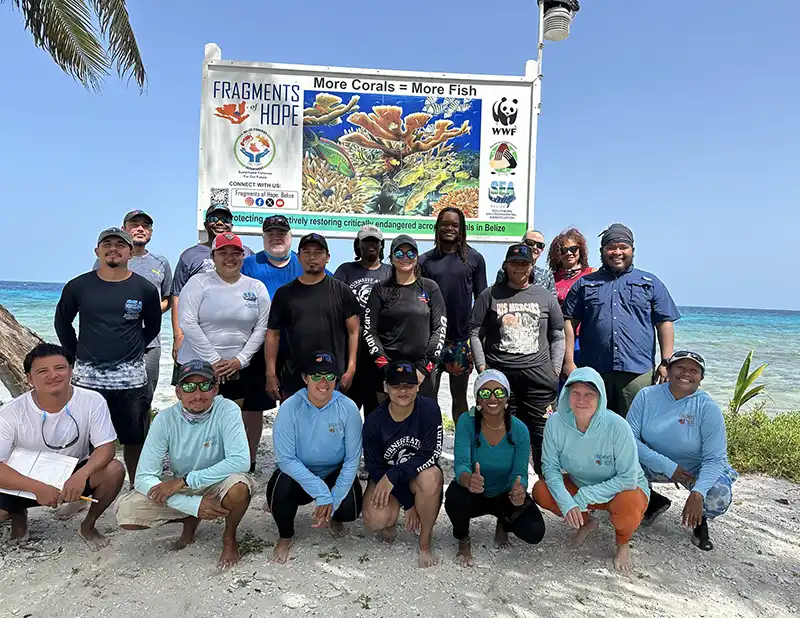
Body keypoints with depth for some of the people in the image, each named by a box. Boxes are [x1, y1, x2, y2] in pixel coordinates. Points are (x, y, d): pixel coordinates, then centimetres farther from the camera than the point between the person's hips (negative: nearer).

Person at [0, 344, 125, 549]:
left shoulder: (92, 401, -21)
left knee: (114, 470, -28)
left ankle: (88, 526, 1)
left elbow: (106, 447, -19)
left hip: (74, 476, 0)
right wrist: (37, 488, -36)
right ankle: (18, 515, 13)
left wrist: (82, 474, -39)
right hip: (27, 481, 0)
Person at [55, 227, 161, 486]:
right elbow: (62, 322, 14)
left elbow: (152, 327, 11)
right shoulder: (78, 286, 1)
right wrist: (76, 354, 9)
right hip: (87, 376, 1)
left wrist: (131, 350, 6)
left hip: (130, 377, 0)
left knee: (134, 440, 7)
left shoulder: (145, 289, 0)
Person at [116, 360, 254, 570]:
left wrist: (184, 480, -31)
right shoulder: (165, 419, -16)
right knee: (125, 513, -18)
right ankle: (189, 520, 11)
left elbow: (240, 461, -33)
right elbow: (143, 477, -18)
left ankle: (229, 537, -2)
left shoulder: (227, 411, -21)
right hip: (180, 490, 3)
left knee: (239, 485, -36)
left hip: (217, 486, -3)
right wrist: (193, 505, -30)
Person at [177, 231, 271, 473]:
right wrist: (213, 360, -12)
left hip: (241, 367, 2)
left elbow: (261, 327, 3)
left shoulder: (257, 288, 6)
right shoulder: (198, 283, -2)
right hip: (199, 365, -2)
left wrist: (240, 360, -7)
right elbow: (188, 322, -10)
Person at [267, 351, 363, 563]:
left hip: (336, 473, 1)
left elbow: (352, 460, -12)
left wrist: (333, 501, -20)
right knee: (280, 490, -31)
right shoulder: (290, 408, -19)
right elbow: (285, 459, -20)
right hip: (298, 473, 0)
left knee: (350, 509, -25)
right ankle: (286, 536, 3)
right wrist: (321, 493, -27)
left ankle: (333, 517, 17)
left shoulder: (348, 408, -16)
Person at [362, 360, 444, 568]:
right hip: (384, 477, 0)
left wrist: (393, 476, -32)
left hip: (419, 475, 0)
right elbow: (374, 467, -11)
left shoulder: (429, 409, -18)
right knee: (375, 519, -29)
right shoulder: (374, 421, -15)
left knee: (431, 477, -36)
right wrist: (408, 503, -16)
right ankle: (390, 520, 12)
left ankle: (425, 540, -11)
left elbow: (431, 454, -22)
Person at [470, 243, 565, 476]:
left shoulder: (546, 297, 11)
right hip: (499, 374, 0)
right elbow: (475, 334, 6)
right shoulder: (490, 295, 8)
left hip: (538, 374, 1)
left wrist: (555, 371, 5)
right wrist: (482, 368, -2)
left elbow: (558, 337, 14)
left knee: (542, 435, 2)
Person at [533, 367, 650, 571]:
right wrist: (567, 503, -28)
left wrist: (583, 497, -26)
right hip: (579, 485, 4)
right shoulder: (556, 422, -21)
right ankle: (586, 522, 13)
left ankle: (622, 542, 4)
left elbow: (628, 479, -25)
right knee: (541, 491, -19)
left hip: (624, 488, -3)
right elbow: (550, 466, -13)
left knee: (628, 509, -36)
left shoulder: (617, 426, -30)